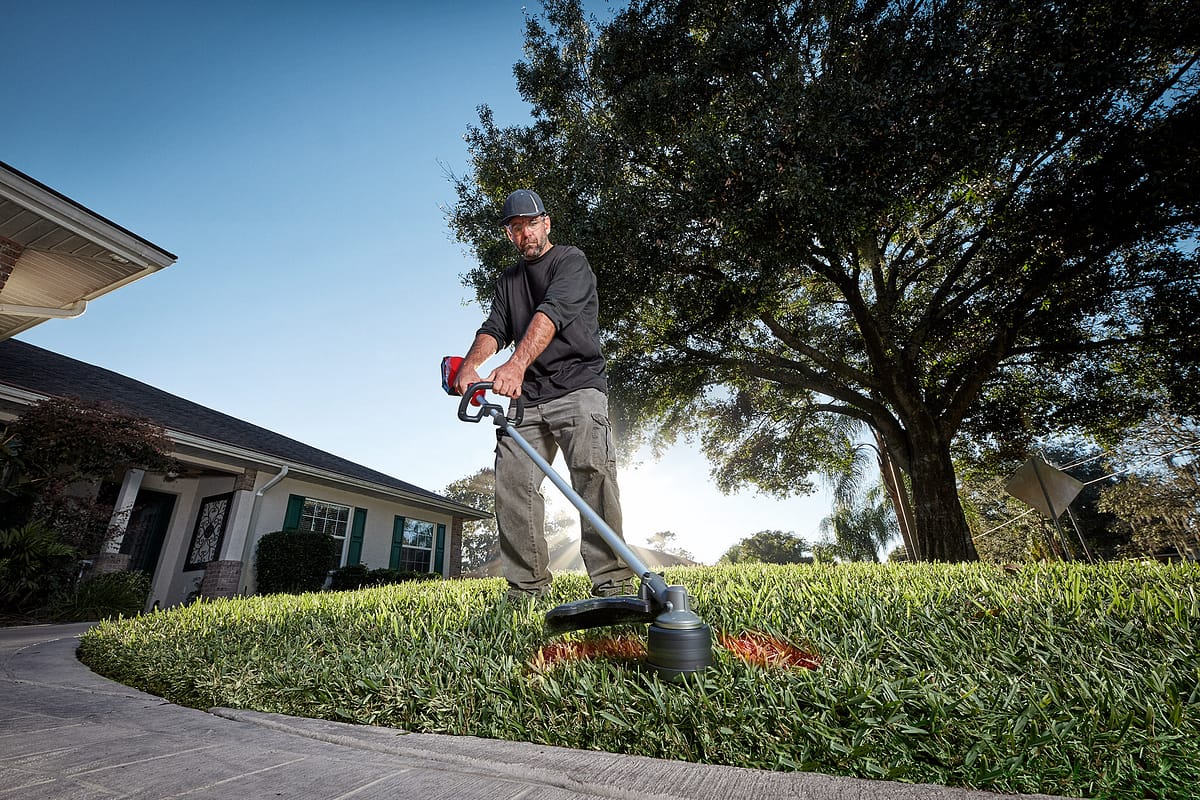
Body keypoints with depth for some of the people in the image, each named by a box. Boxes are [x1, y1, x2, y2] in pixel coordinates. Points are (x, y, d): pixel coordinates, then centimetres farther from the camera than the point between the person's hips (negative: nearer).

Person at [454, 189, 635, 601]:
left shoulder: (570, 261, 6)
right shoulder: (508, 281, 25)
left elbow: (552, 312, -15)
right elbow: (494, 329, 9)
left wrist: (516, 364, -31)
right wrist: (471, 363, -15)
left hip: (577, 386, -5)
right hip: (525, 396, 5)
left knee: (593, 471, -23)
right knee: (512, 485, -5)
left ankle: (612, 583, -19)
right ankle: (527, 589, 4)